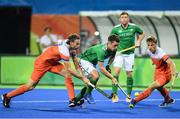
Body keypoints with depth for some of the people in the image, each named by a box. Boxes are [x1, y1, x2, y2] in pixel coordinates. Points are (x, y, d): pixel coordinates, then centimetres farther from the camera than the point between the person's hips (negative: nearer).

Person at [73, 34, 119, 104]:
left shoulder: (113, 50, -12)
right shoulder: (101, 50, -37)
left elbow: (112, 57, 15)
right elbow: (101, 68, -39)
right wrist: (112, 78, -40)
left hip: (92, 63, 9)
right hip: (85, 60, -9)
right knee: (96, 76, -31)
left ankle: (76, 99, 22)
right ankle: (87, 94, -14)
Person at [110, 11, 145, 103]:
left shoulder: (134, 27, -4)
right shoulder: (116, 29, -6)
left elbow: (142, 33, 14)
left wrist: (138, 41, -1)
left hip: (130, 54, 1)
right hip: (119, 53, -1)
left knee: (129, 74, 3)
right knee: (116, 71, -16)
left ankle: (129, 95, 16)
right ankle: (115, 94, -12)